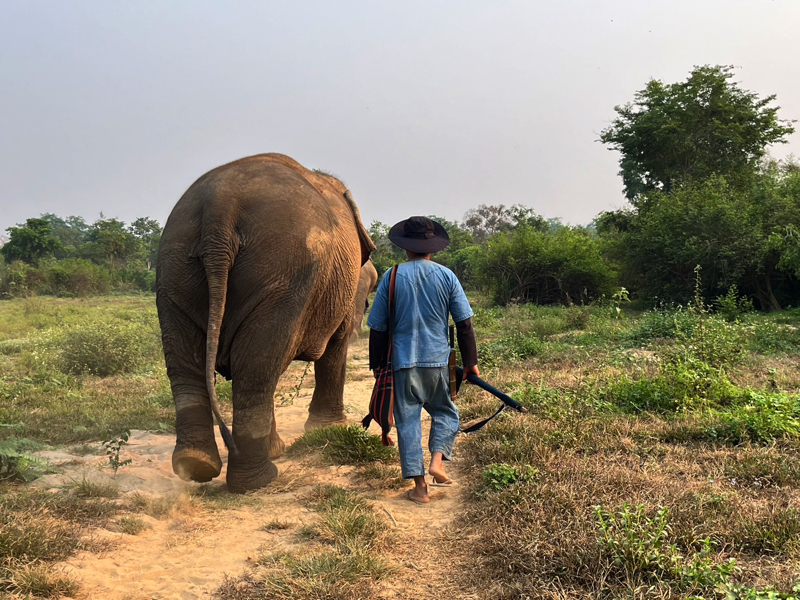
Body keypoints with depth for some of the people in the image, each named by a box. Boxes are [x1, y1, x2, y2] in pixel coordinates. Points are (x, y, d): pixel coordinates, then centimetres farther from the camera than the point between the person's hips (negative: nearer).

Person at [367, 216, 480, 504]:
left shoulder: (392, 277, -1)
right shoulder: (446, 276, 0)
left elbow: (378, 327, 2)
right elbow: (464, 323, 1)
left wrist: (377, 363, 13)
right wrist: (470, 361, 10)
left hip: (403, 362, 0)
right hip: (437, 360, 1)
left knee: (408, 419, 5)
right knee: (445, 412, 19)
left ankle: (420, 486, 5)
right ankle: (437, 461, -1)